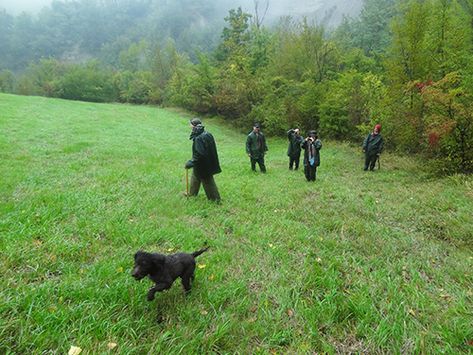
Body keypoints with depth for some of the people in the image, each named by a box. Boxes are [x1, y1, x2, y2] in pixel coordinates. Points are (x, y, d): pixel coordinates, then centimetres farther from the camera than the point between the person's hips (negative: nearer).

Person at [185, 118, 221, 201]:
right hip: (208, 162, 9)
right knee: (195, 178, 25)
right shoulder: (207, 134, -1)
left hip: (202, 165, -9)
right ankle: (192, 193, 43)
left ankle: (215, 198, 20)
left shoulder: (198, 138, -28)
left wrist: (191, 163, -21)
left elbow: (199, 154, -31)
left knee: (207, 182, 7)